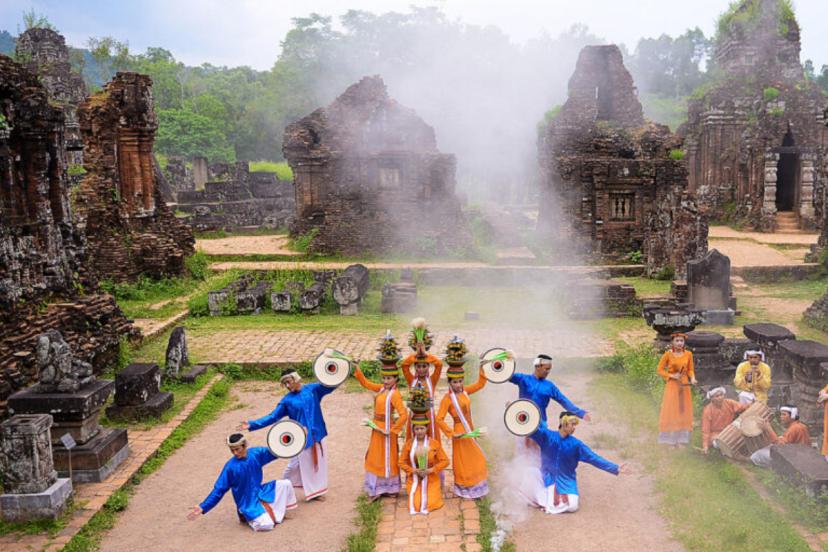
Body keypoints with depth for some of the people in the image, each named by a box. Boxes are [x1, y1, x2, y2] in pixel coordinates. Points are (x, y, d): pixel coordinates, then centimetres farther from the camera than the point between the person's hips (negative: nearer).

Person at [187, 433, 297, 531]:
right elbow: (219, 490, -13)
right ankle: (248, 517, 7)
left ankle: (279, 512, 8)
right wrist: (203, 507, -21)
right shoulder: (230, 466, -17)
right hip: (248, 503, -5)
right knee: (266, 525, -24)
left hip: (261, 492, 5)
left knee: (285, 483, -9)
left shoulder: (256, 453, -7)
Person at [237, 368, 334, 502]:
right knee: (296, 464, 2)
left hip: (317, 435, 3)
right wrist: (252, 424, -11)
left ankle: (317, 491, 28)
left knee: (320, 461, 10)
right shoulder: (287, 400, -4)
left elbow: (331, 385, 0)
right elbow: (273, 417, -3)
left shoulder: (312, 389, 0)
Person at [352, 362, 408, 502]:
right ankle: (376, 490, 30)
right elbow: (366, 384, 14)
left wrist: (392, 430, -23)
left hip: (385, 429, -8)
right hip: (377, 428, 8)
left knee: (387, 459, 5)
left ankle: (391, 490, 20)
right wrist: (357, 370, 2)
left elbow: (403, 415, -27)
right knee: (375, 458, 17)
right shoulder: (382, 388, 3)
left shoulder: (394, 394, -21)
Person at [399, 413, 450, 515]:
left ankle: (436, 493, 19)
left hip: (431, 480, 0)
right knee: (416, 505, -15)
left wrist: (431, 470, -16)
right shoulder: (409, 443, -4)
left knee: (431, 504, -14)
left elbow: (445, 461, -3)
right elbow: (401, 462, 1)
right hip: (414, 480, 0)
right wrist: (413, 470, -15)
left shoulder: (434, 443, -5)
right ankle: (417, 495, 18)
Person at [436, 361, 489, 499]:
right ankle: (464, 490, 19)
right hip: (461, 432, -7)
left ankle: (474, 488, 30)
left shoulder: (464, 392, 2)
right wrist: (452, 434, -21)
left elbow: (480, 384, 10)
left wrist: (481, 369, -3)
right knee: (463, 460, 4)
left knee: (474, 459, 15)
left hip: (470, 430, 7)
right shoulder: (447, 399, -18)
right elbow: (439, 419, -21)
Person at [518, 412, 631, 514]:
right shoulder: (547, 435, -9)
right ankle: (544, 499, -4)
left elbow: (594, 459, -8)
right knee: (531, 472, -26)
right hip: (547, 479, 0)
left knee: (572, 506, -22)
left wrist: (616, 468, -15)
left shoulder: (576, 444, -8)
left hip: (566, 483, 0)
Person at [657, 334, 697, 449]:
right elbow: (660, 370, -4)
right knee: (671, 412, 1)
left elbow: (690, 370, 9)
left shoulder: (688, 354, 1)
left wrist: (692, 378, -10)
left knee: (684, 412, 6)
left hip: (684, 386, 3)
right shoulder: (667, 355, -8)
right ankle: (671, 441, 8)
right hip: (672, 385, -3)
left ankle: (681, 441, 15)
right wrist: (672, 376, -16)